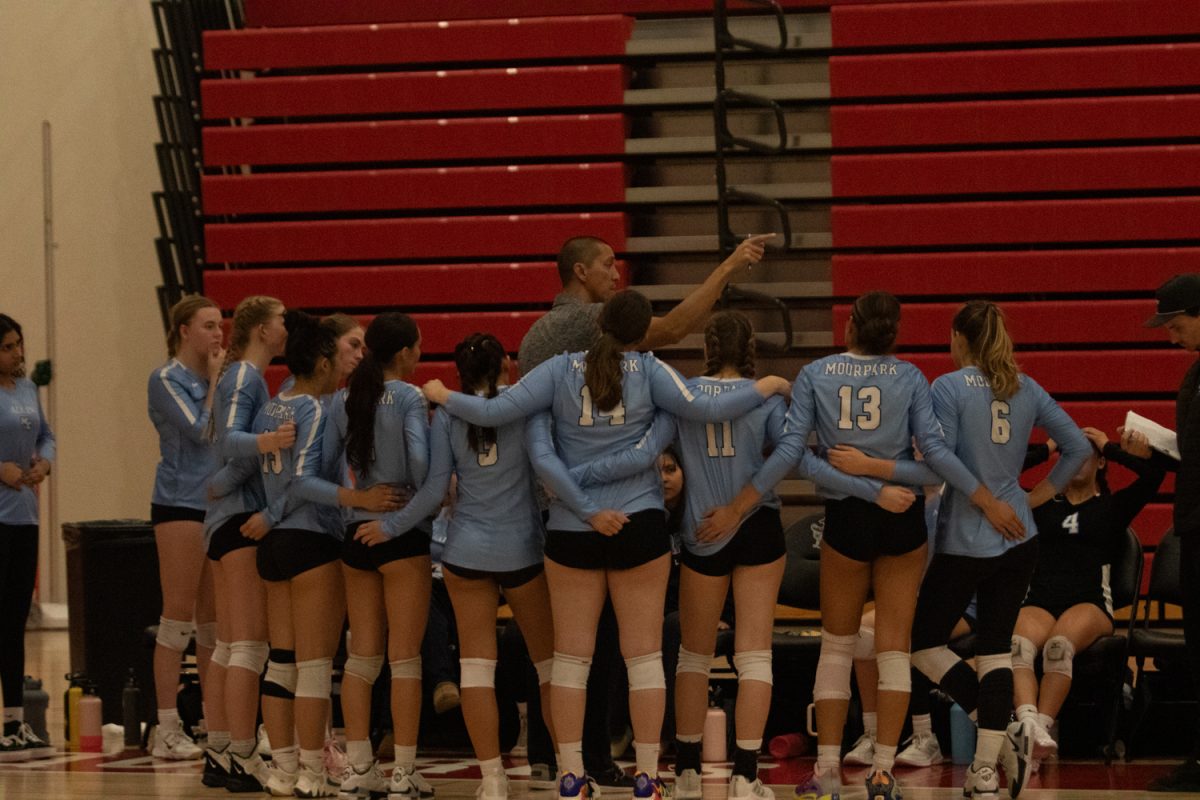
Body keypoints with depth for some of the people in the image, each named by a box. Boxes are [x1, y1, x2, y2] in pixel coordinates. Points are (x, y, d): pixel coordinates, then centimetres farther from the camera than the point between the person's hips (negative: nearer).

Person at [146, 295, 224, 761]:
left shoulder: (215, 379, 12)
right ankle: (167, 732, -1)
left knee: (213, 620, 8)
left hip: (218, 504, 6)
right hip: (180, 503, -6)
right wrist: (216, 380, -7)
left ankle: (219, 726, 12)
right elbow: (200, 429, -16)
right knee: (178, 617, -5)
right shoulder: (166, 380, -6)